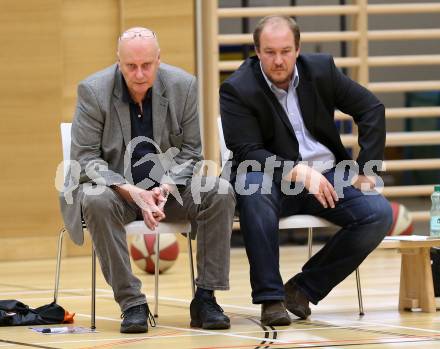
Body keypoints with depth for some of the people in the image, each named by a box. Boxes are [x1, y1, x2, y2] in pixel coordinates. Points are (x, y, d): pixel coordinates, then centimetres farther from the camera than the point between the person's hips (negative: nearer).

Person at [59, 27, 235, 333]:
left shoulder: (183, 86, -5)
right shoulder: (93, 90, -12)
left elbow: (190, 152, 0)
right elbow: (84, 158, -12)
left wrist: (166, 188, -21)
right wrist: (130, 191, -27)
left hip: (168, 187, 2)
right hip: (114, 186, -2)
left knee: (221, 193, -23)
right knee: (97, 202, -37)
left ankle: (205, 297, -18)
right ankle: (131, 302, -28)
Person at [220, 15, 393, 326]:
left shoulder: (321, 70, 1)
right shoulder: (237, 90, -10)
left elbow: (371, 109, 8)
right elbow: (247, 152, -17)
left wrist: (367, 171, 0)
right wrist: (299, 172, -30)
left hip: (328, 175, 4)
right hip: (275, 181, -4)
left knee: (379, 213, -21)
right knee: (253, 183, -39)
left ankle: (303, 288, -10)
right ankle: (270, 298, -37)